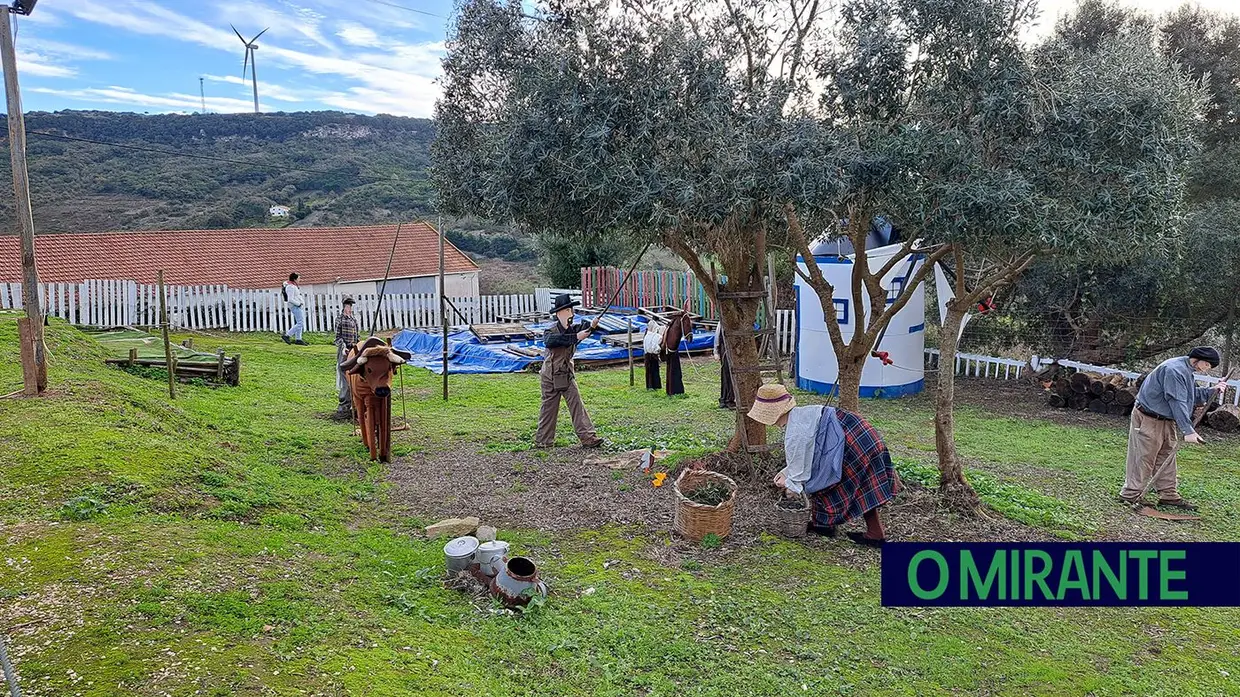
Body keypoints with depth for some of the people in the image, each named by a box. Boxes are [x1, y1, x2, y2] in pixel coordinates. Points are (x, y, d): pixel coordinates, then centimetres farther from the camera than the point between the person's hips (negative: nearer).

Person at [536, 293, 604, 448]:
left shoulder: (573, 328, -3)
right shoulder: (551, 331, -15)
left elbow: (583, 327, -25)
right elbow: (551, 341, -39)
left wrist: (592, 325, -49)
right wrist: (575, 337, -47)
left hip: (567, 375, 4)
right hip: (550, 377, -4)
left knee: (577, 404, -3)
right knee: (549, 408, 6)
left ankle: (588, 437, -4)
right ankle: (543, 441, 19)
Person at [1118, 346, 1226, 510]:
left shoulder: (1187, 371, 10)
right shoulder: (1174, 370, -23)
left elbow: (1194, 396, 15)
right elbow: (1177, 402, -26)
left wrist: (1212, 390, -2)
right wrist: (1188, 431, -26)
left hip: (1165, 421, 10)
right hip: (1147, 420, -10)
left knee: (1167, 457, 12)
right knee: (1143, 458, -4)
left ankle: (1169, 495, 20)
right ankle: (1130, 495, 3)